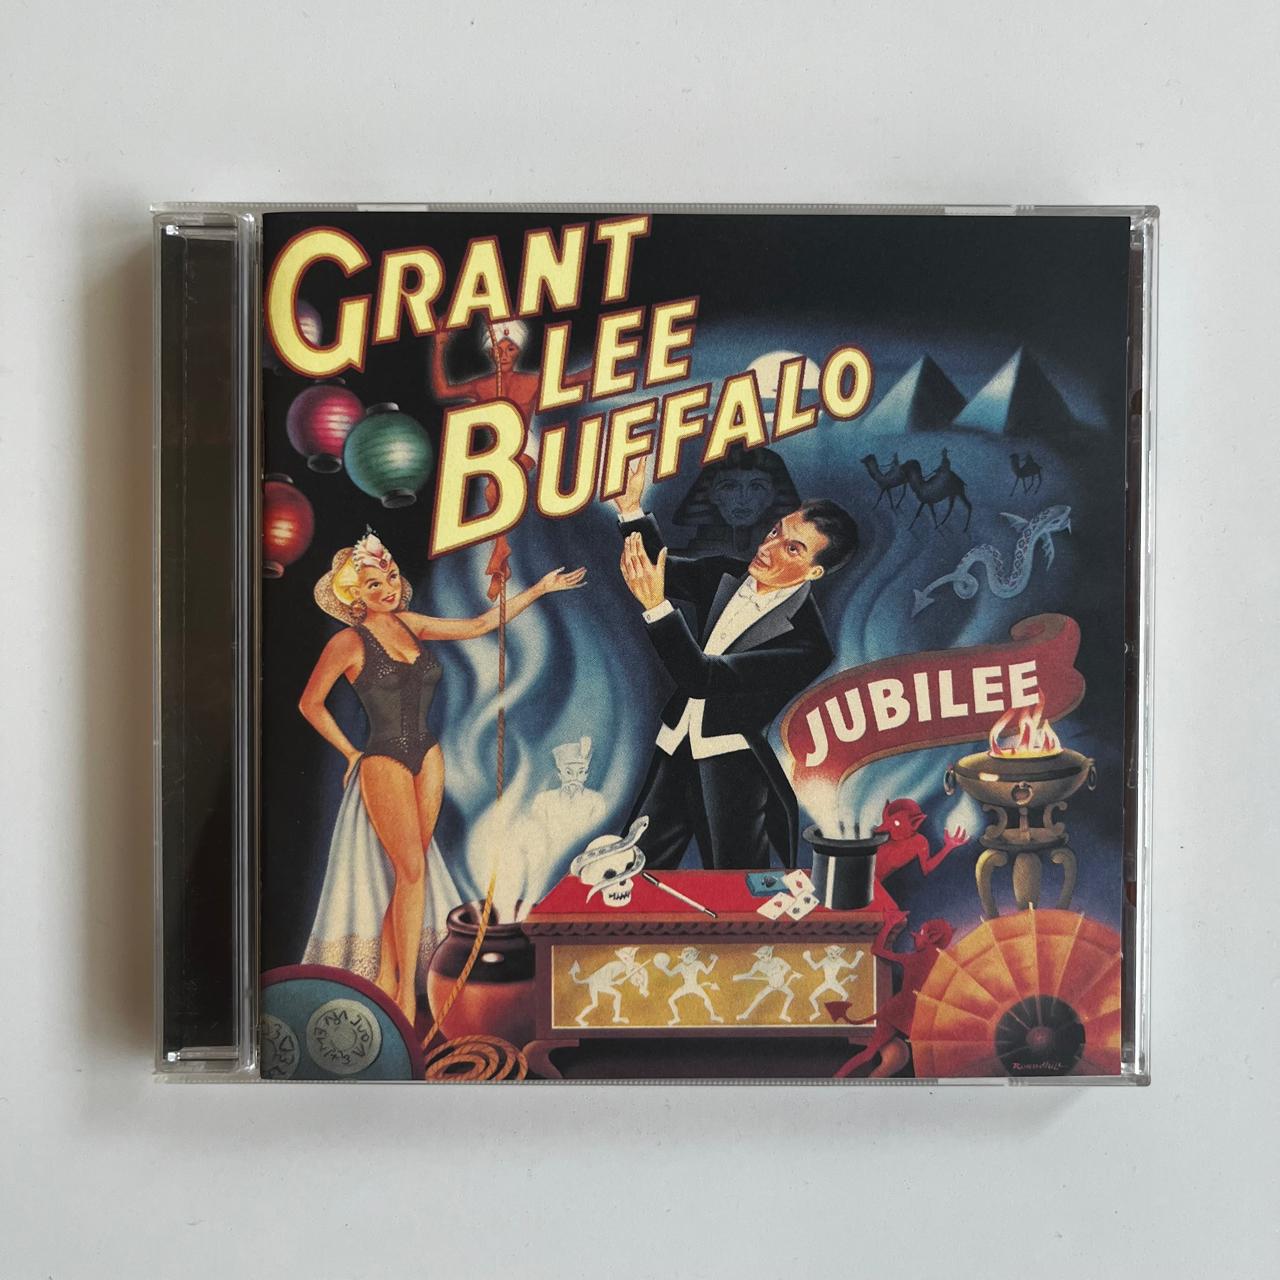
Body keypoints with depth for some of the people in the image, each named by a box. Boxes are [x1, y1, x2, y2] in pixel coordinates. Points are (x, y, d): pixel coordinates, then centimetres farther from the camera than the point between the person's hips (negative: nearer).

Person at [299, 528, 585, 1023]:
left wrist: (539, 589, 12)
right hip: (384, 761, -6)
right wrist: (350, 752, 1)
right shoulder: (348, 642, -8)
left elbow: (478, 625, 13)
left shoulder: (409, 624, 8)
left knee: (407, 871, 5)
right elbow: (310, 704, -2)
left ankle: (386, 978, 13)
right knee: (412, 871, -10)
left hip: (428, 757, 6)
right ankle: (406, 991, -1)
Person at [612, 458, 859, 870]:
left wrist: (656, 605, -37)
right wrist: (631, 507, -1)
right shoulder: (728, 575, 0)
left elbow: (702, 677, -28)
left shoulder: (806, 643, -22)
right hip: (675, 752, 7)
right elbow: (662, 569, 16)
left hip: (732, 773, -6)